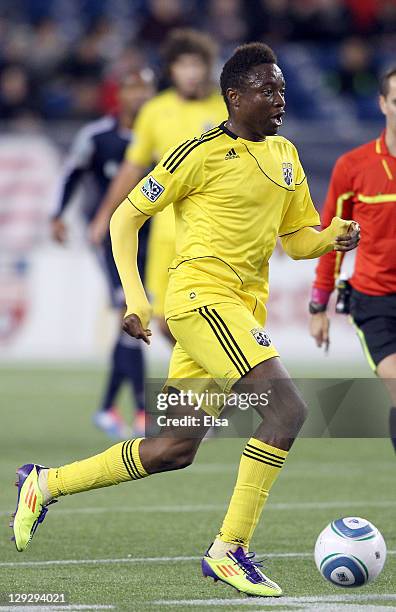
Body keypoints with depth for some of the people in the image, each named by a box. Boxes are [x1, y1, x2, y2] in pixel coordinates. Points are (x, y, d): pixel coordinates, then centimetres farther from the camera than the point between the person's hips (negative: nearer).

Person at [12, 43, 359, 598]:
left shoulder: (284, 155, 15)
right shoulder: (202, 154, -7)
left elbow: (298, 240, 21)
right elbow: (126, 217, -1)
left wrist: (336, 236, -2)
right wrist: (135, 299, -9)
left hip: (241, 309, 8)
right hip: (202, 296, -8)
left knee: (176, 450, 9)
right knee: (287, 408, -21)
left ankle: (44, 483, 24)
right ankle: (230, 551, -17)